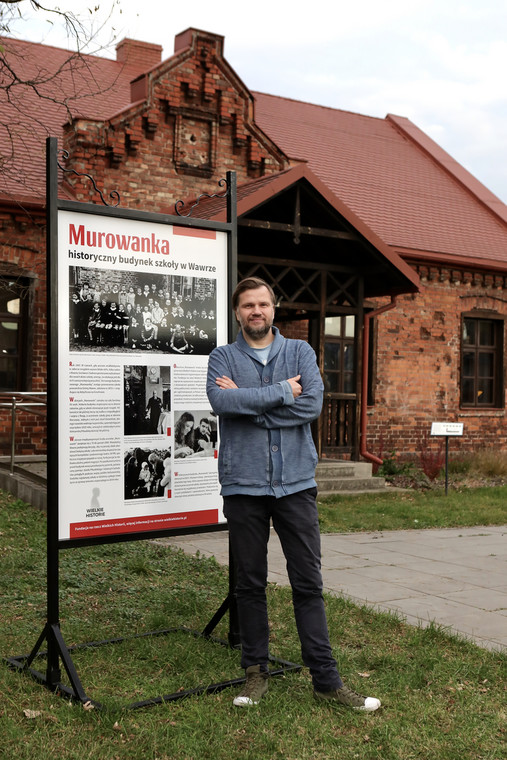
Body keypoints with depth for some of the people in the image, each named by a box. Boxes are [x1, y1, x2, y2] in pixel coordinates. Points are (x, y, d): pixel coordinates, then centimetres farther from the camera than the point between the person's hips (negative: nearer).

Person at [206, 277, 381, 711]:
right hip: (244, 485, 0)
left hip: (296, 483, 1)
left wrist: (247, 401, -11)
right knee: (250, 583, 10)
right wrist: (281, 391, -13)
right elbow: (221, 401, -16)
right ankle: (256, 671, 24)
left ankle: (326, 679, 13)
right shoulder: (223, 358, 5)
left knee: (309, 583, 4)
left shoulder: (300, 352, 7)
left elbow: (313, 404, -10)